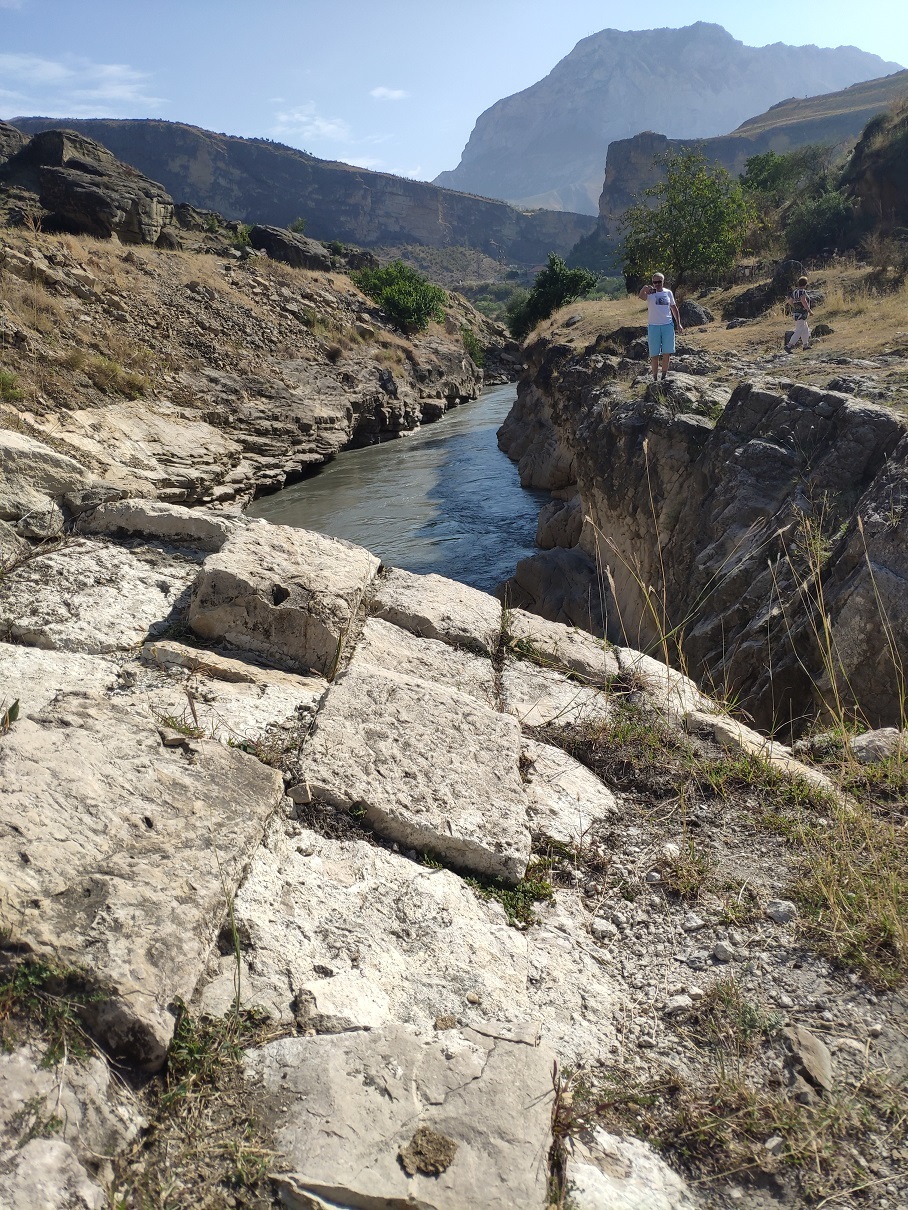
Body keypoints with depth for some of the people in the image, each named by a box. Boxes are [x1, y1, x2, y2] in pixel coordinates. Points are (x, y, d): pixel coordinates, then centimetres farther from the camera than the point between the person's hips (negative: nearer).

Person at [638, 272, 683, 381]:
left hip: (668, 325, 3)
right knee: (654, 354, 0)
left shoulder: (668, 293, 9)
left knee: (666, 353, 3)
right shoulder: (650, 293, -2)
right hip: (654, 326, -3)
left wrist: (678, 324, 14)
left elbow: (674, 308, 17)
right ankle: (655, 378, 6)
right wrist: (645, 288, -43)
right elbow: (640, 296, -24)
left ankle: (664, 376, 13)